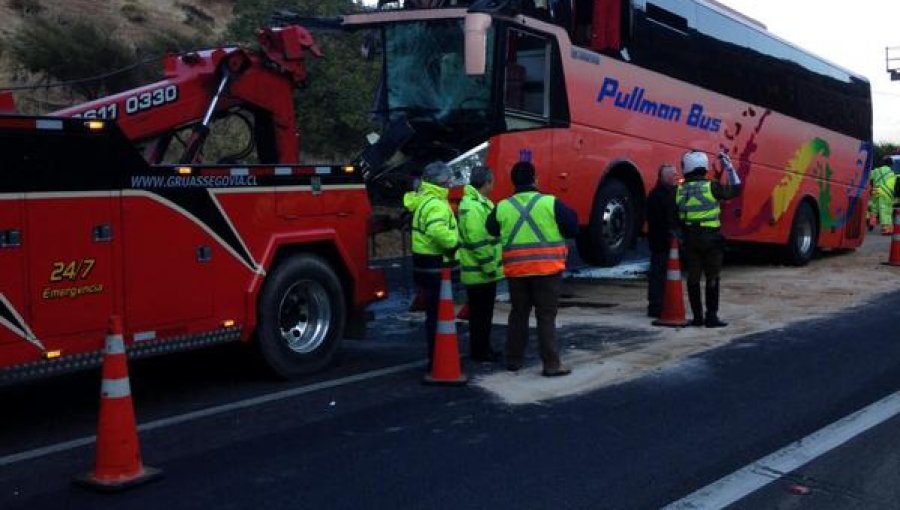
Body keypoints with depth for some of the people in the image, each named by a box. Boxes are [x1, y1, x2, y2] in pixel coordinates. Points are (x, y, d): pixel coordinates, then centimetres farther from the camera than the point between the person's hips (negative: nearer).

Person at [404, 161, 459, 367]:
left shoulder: (422, 199, 11)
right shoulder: (436, 204, -21)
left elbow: (409, 200, 34)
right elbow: (438, 230, -38)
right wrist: (453, 241, -22)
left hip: (425, 266, 11)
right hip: (435, 267, -11)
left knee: (434, 313, 18)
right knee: (437, 315, -4)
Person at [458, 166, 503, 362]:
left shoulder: (481, 203, 14)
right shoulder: (473, 207, -20)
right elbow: (478, 241, -24)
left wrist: (493, 265, 19)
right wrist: (490, 267, -20)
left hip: (484, 272, 10)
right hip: (480, 272, -10)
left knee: (484, 313, 17)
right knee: (480, 314, 0)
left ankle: (483, 348, 26)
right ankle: (479, 351, 8)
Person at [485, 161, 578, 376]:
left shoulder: (502, 207, 1)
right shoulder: (551, 203, -7)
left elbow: (490, 232, 13)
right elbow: (573, 228, -4)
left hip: (516, 270, 3)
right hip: (547, 269, -3)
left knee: (518, 314, 17)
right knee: (546, 317, 3)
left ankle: (513, 360, 23)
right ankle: (552, 365, 2)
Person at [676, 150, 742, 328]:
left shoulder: (680, 191, 1)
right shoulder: (711, 187, -9)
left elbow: (677, 217, 3)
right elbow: (735, 189, 5)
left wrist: (682, 236, 11)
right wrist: (729, 167, 11)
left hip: (690, 239, 3)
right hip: (710, 238, -3)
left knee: (693, 277, 8)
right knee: (712, 278, 2)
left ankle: (697, 316, 12)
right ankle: (711, 316, 0)